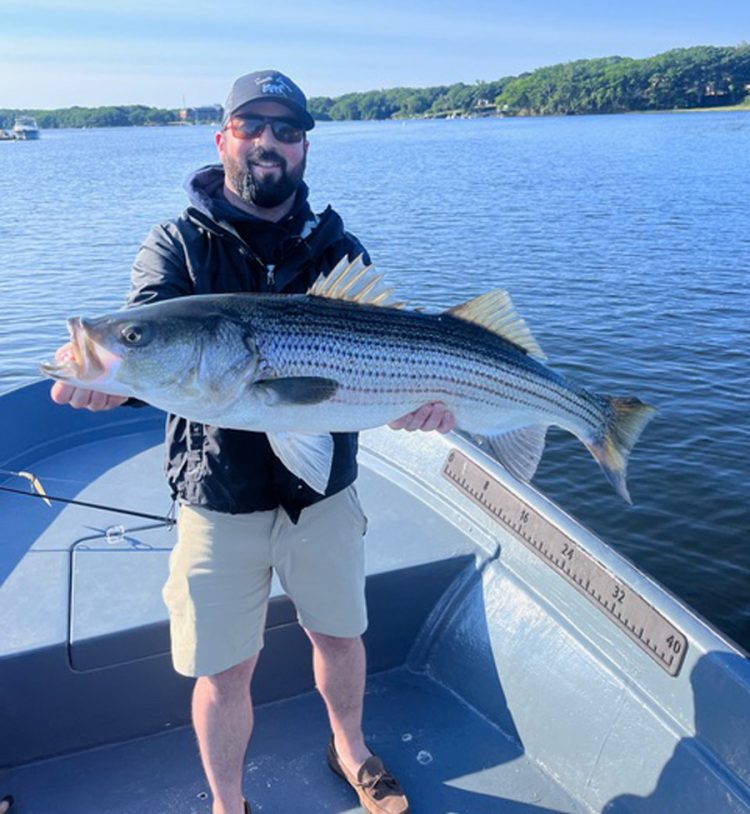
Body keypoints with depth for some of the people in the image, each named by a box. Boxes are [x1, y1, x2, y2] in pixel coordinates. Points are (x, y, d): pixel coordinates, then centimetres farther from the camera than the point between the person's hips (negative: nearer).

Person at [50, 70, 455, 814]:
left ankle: (350, 750, 50)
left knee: (339, 636, 20)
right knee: (223, 671, 10)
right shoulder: (176, 245, -4)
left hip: (325, 492, 2)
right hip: (219, 500, -2)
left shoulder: (337, 247, 1)